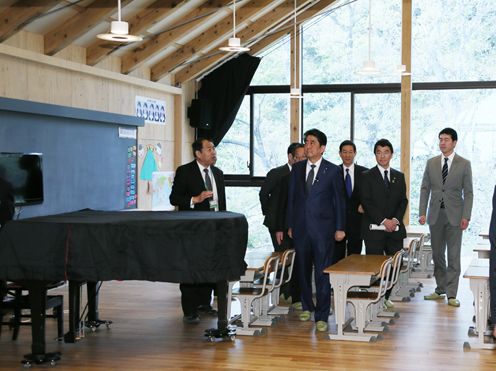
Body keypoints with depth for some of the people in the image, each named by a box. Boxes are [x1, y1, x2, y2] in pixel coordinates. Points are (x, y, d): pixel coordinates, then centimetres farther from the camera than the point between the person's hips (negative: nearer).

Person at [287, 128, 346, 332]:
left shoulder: (332, 170, -2)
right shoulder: (297, 168, 8)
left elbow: (339, 200, 1)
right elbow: (291, 198, 11)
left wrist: (339, 228, -2)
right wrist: (290, 225, 8)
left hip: (323, 228, -4)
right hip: (301, 227, 4)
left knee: (322, 272, -5)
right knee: (303, 270, 13)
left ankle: (321, 316, 0)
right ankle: (307, 306, 30)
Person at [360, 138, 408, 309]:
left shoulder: (399, 176, 15)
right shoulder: (367, 176, 3)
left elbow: (403, 201, 11)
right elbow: (366, 202, -6)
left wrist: (395, 219, -7)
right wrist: (383, 220, -13)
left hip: (395, 228, 4)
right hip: (374, 229, -3)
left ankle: (386, 296, 15)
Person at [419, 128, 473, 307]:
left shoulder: (464, 164, 0)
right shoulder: (431, 163, 8)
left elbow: (468, 192, -2)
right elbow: (425, 189, 7)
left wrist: (466, 216, -10)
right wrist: (422, 212, -1)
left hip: (454, 216, -3)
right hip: (435, 215, 3)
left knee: (453, 256, -3)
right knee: (437, 255, 10)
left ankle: (451, 294, 1)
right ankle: (440, 289, 22)